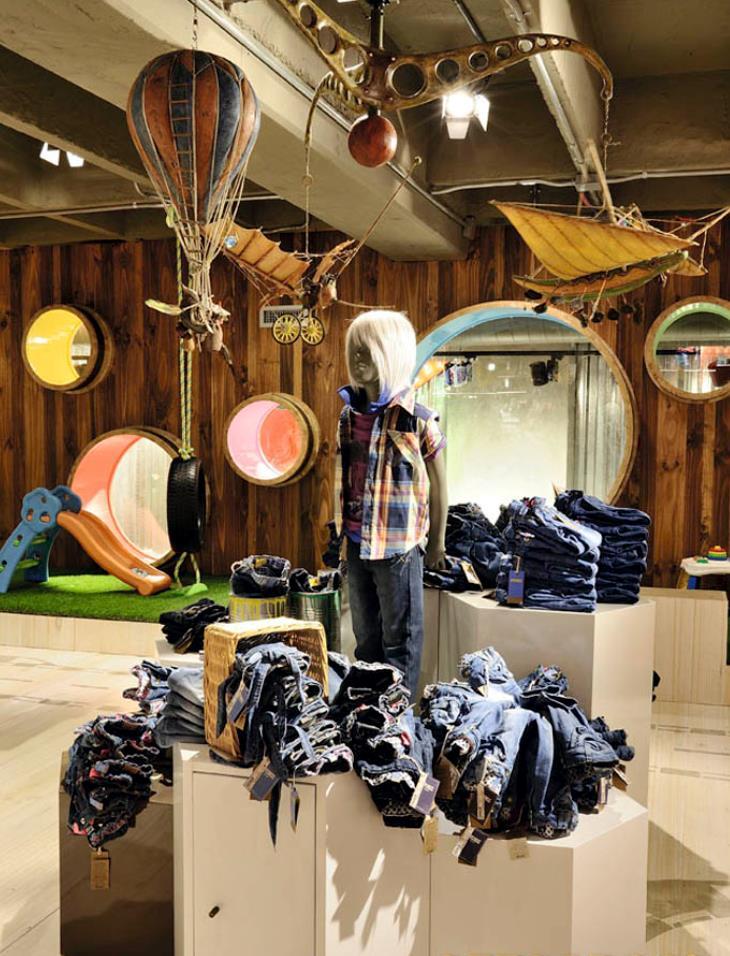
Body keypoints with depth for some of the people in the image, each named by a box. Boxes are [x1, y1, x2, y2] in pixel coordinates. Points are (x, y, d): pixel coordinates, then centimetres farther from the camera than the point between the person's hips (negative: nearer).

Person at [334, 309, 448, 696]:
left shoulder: (419, 421, -12)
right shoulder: (349, 414, 5)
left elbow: (439, 487, -4)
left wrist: (437, 544, 2)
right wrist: (341, 528, 15)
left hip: (398, 547, -5)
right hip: (357, 545, 6)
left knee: (400, 640, 6)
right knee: (365, 638, 17)